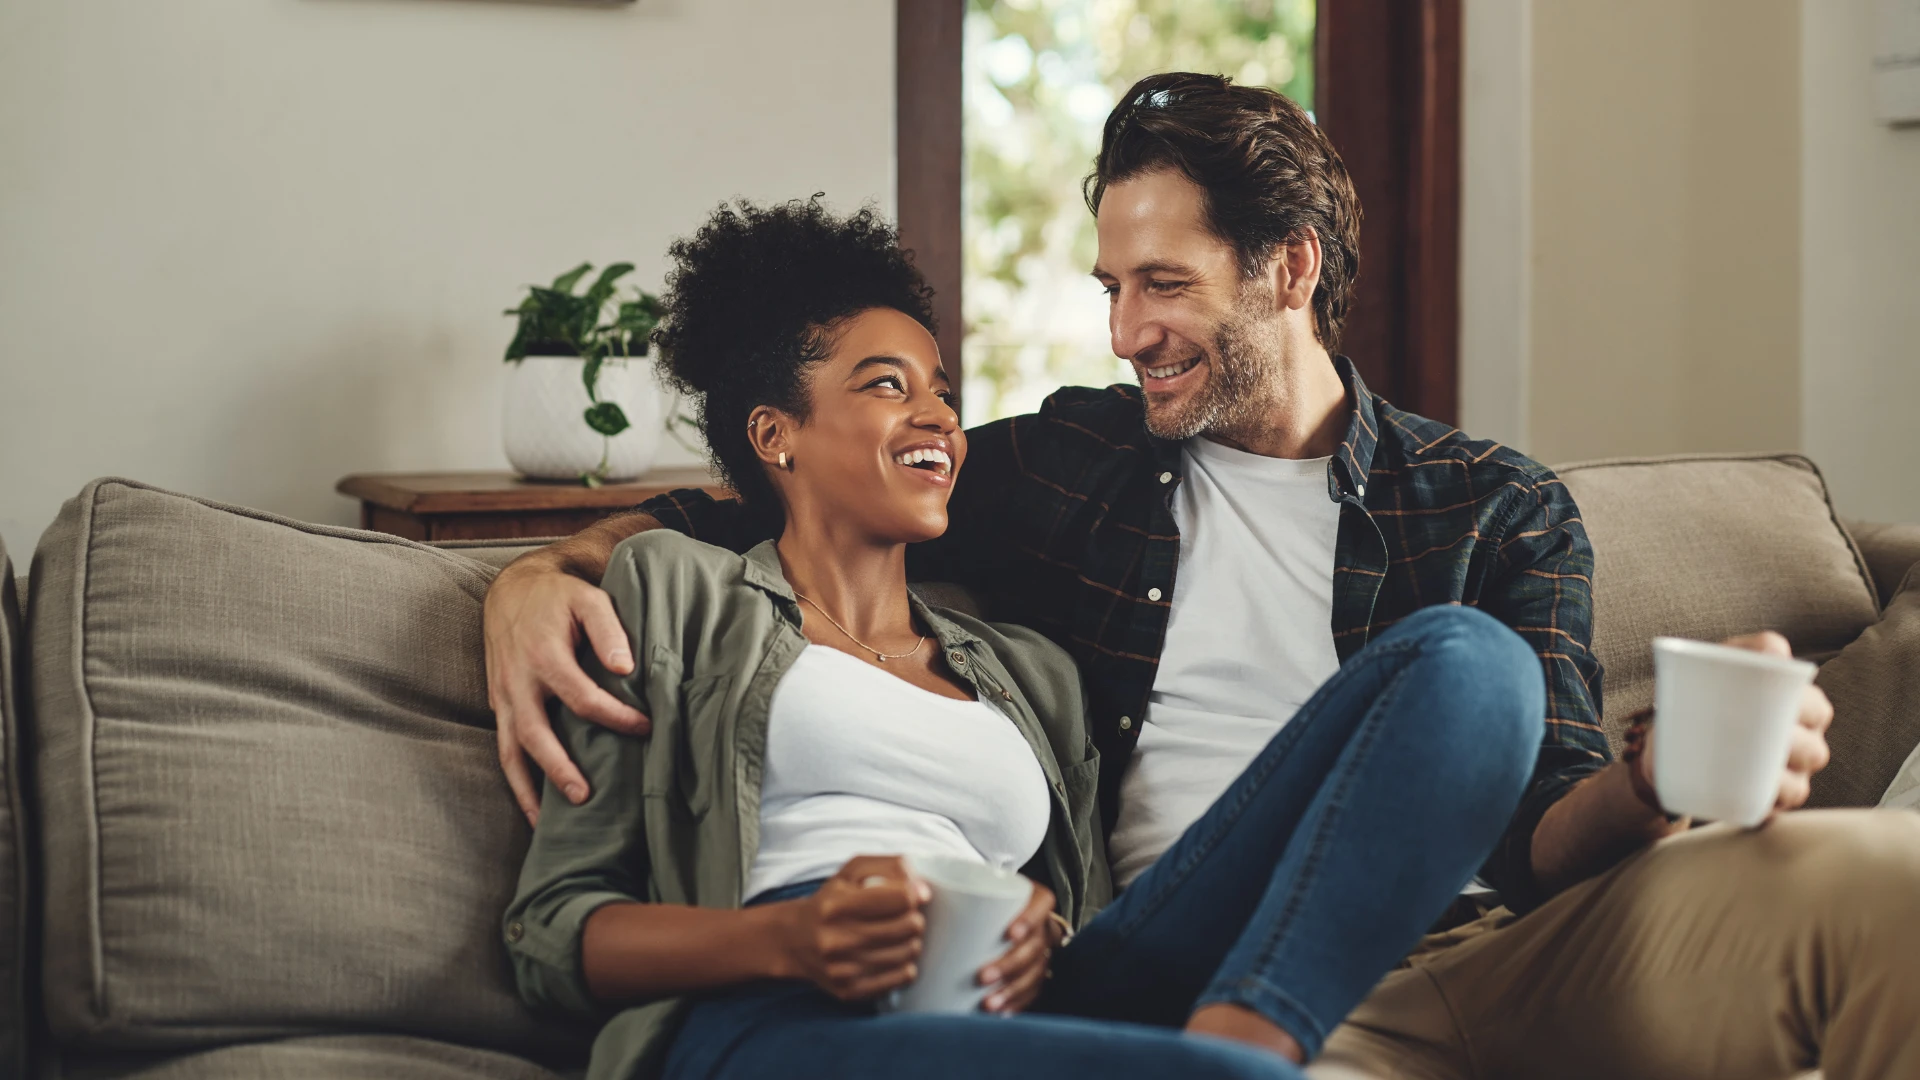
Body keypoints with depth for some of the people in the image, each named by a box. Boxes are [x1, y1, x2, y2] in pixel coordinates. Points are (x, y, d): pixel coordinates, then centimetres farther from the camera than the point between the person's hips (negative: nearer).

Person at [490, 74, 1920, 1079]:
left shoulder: (1498, 511, 17)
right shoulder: (1067, 463, 21)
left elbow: (1542, 831, 7)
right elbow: (731, 512, 26)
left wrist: (1656, 783, -17)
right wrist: (541, 571, 5)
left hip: (1477, 957, 1)